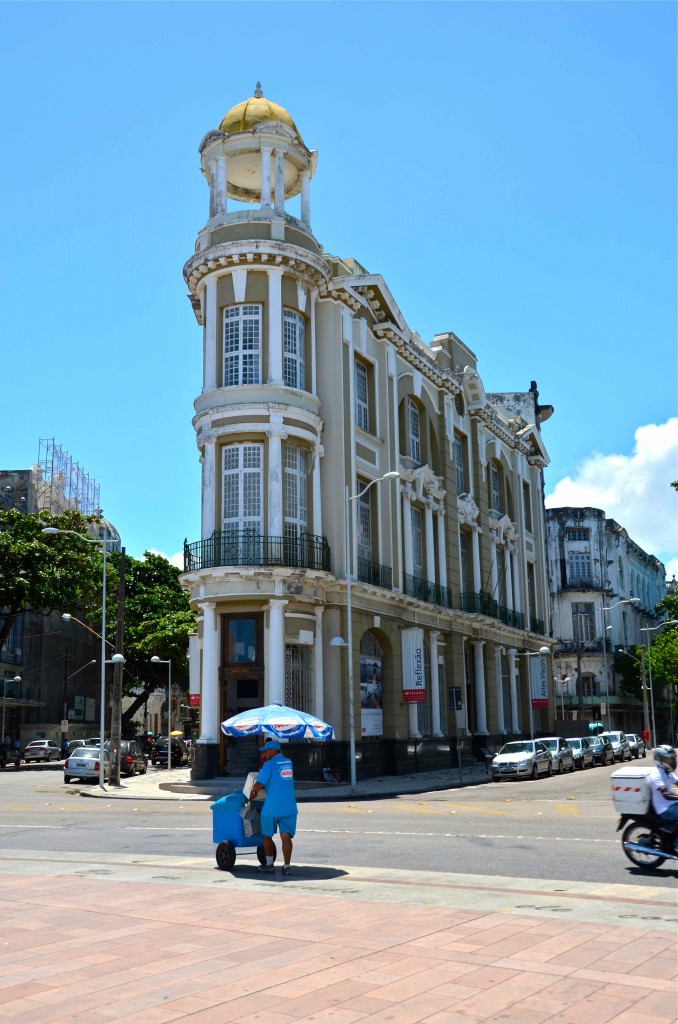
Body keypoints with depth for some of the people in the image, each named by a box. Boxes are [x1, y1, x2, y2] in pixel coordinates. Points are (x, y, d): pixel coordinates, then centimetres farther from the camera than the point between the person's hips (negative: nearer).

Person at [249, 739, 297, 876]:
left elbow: (259, 784, -12)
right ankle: (286, 866, -6)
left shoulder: (269, 765, -8)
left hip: (272, 807, -5)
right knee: (286, 836, 1)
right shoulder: (288, 763, 12)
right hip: (289, 807, 5)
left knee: (267, 836, 14)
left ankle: (269, 865, 21)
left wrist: (251, 796, 5)